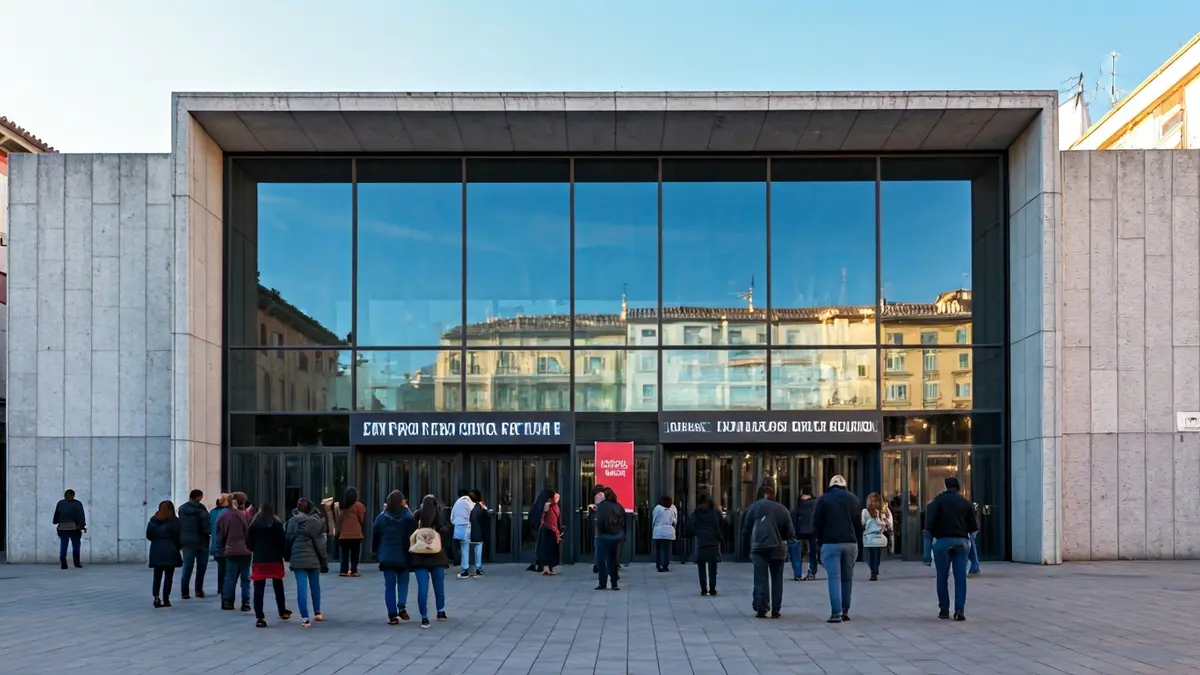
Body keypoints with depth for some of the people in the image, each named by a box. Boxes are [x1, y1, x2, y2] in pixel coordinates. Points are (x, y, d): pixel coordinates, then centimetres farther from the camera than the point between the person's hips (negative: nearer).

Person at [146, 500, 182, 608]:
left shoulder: (153, 520, 5)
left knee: (157, 575, 8)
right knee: (168, 576, 2)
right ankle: (165, 599, 1)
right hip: (170, 551, -3)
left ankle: (156, 598, -4)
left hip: (156, 551, 3)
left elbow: (148, 535, 5)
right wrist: (178, 547, 7)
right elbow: (178, 536, -8)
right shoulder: (174, 521, -6)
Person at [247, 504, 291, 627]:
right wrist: (282, 554, 9)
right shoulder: (277, 525, 0)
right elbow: (282, 542, -3)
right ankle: (282, 612, 29)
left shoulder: (253, 525, 2)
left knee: (259, 590, -1)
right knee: (278, 587, 17)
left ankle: (260, 618, -8)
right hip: (275, 559, 0)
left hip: (258, 560, 0)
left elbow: (249, 544, 3)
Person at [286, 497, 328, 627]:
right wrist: (324, 561, 1)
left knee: (301, 588, -2)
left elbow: (287, 540, 6)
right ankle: (317, 613, 28)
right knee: (315, 585, 17)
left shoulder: (292, 521, 3)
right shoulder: (315, 521, -6)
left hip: (297, 559, 1)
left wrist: (288, 557, 17)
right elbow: (320, 543, -5)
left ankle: (305, 618, -8)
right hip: (313, 558, -1)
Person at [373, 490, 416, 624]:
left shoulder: (382, 517, -2)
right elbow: (413, 533, -4)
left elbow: (375, 536, 4)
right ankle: (401, 607, -2)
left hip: (386, 556, 1)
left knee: (389, 585, 6)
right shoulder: (407, 516, -10)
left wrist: (376, 553, 15)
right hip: (403, 555, -1)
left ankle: (392, 615, 2)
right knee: (403, 581, 17)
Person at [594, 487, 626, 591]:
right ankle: (614, 584, 12)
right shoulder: (619, 506, 6)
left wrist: (599, 534, -7)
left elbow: (600, 521, -15)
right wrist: (623, 536, 12)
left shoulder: (602, 506, -8)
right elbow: (624, 522, 8)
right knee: (612, 560, 13)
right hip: (617, 536, 5)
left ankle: (603, 584, -1)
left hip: (605, 536, -5)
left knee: (602, 560, 3)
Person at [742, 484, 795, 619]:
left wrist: (749, 547, 11)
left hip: (759, 548, -1)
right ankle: (775, 610, 9)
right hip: (778, 549, 1)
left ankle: (760, 609, -5)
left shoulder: (754, 507, 1)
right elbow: (790, 533, 0)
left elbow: (746, 529, 0)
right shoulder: (783, 509, 3)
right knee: (777, 580, 10)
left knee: (761, 580, 3)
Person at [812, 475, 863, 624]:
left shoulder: (823, 499, 2)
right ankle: (845, 611, 16)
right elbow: (859, 523, 9)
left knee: (834, 578, -4)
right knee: (847, 578, 12)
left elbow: (816, 524, -1)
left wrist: (820, 540, 7)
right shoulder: (853, 498, 10)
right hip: (850, 543, 3)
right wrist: (858, 541, 12)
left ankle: (836, 614, -9)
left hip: (830, 543, -3)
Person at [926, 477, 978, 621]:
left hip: (943, 541, -1)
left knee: (942, 577, 7)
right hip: (961, 541, 2)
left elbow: (930, 522, -12)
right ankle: (959, 610, -7)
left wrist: (935, 534, 7)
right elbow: (974, 526, 3)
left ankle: (944, 610, 9)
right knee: (960, 577, 2)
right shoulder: (966, 502, 4)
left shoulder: (938, 500, -3)